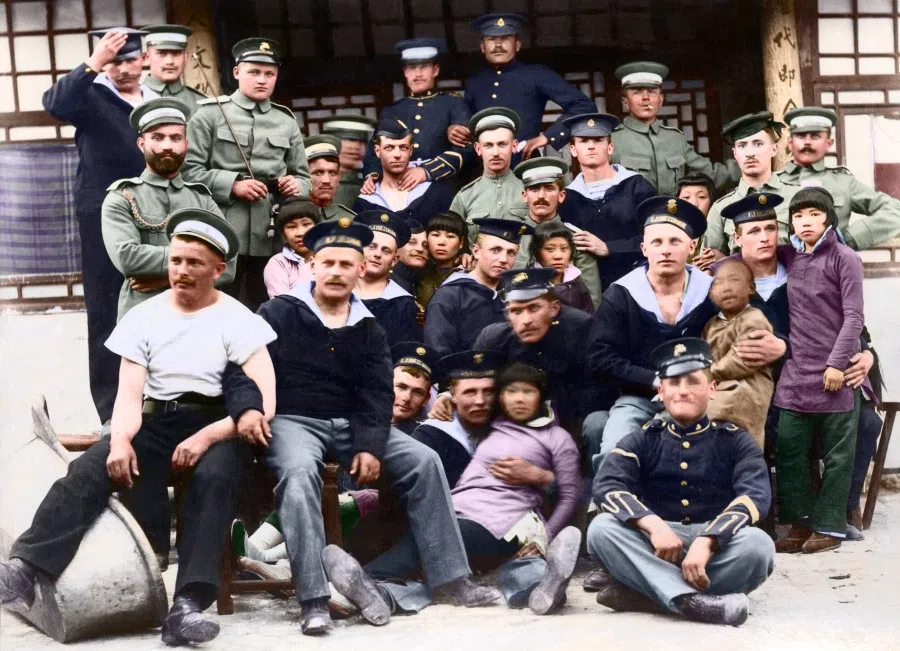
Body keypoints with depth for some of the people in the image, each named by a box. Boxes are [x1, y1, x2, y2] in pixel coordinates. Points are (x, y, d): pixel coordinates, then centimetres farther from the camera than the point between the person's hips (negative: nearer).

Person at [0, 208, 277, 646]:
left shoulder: (238, 319, 3)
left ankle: (188, 605, -43)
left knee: (213, 478, -36)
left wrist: (207, 437, -19)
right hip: (155, 423, 3)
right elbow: (129, 395, 4)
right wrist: (120, 441, -17)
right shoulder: (144, 317, 12)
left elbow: (265, 402, -7)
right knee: (87, 471, -24)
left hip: (217, 426, -3)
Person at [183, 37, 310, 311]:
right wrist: (232, 185, -15)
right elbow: (189, 169, -3)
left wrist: (296, 186, -5)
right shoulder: (210, 113, 4)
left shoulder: (287, 121, 15)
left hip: (272, 238, 4)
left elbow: (302, 176, 18)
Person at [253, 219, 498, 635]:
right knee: (299, 472, -38)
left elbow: (377, 393, 3)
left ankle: (451, 578, -5)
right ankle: (314, 599, -38)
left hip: (350, 423, 5)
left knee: (424, 461, -10)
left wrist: (369, 447, -12)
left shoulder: (369, 330, 11)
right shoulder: (279, 313, -1)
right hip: (292, 420, -5)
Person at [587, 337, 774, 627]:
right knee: (602, 528, -27)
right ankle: (691, 598, -42)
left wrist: (706, 541, -31)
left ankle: (643, 593, -28)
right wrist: (652, 525, -30)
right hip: (655, 547, 1)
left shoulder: (736, 441, 6)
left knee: (758, 544, -33)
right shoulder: (642, 440, 8)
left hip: (718, 547, -1)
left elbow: (756, 495, -13)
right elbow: (606, 485, -10)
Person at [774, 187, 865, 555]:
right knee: (788, 450, 4)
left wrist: (838, 363, -15)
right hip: (795, 373, 5)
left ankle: (829, 526, 10)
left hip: (835, 373, -5)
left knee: (837, 454, 3)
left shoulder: (844, 258, -4)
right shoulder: (788, 259, 11)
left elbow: (853, 316, -9)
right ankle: (800, 522, 14)